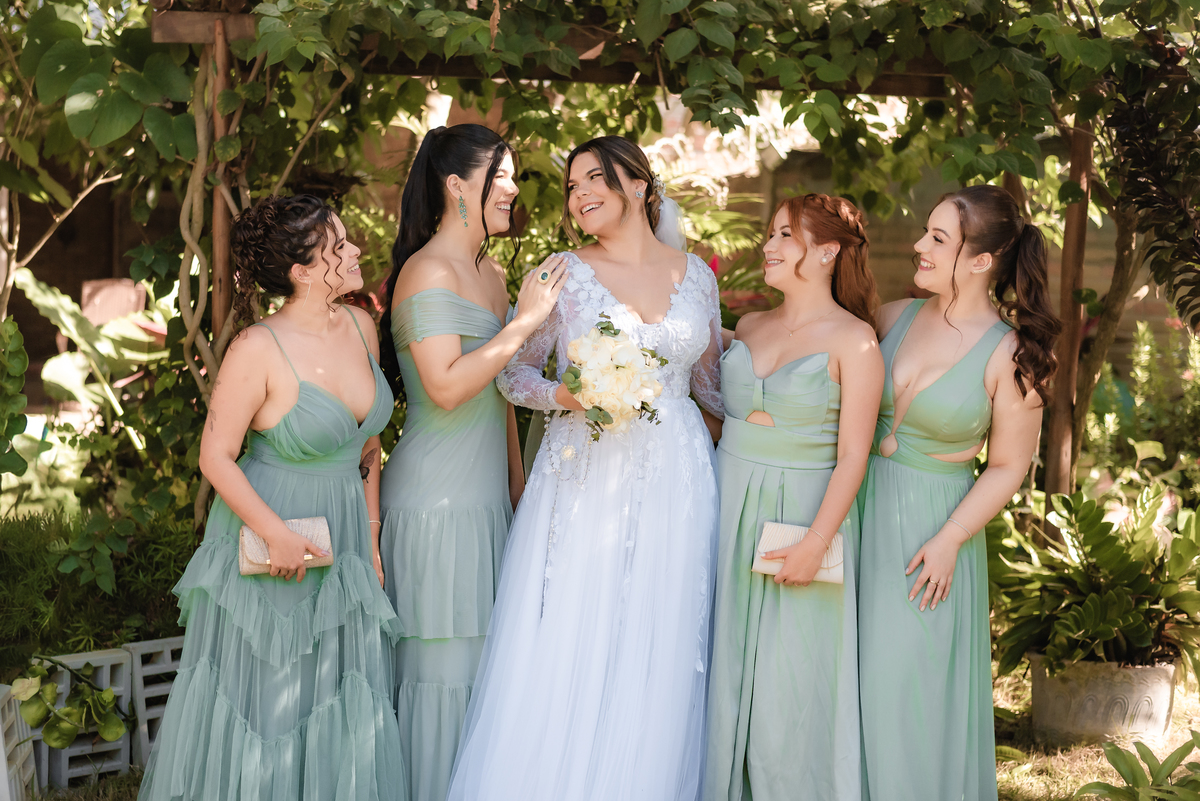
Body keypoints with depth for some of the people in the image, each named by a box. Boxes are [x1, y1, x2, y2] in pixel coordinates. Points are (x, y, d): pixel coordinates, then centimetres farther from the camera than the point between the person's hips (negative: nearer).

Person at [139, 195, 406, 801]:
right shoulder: (259, 351, -20)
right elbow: (216, 457, -15)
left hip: (342, 537, 6)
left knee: (342, 704, 12)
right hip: (269, 531, -6)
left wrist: (370, 533, 10)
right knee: (264, 698, 7)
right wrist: (275, 535, -22)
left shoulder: (360, 327, -1)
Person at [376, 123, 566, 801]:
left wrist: (518, 483, 21)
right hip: (438, 496, -8)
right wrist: (524, 322, -20)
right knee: (443, 662, -2)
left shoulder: (493, 274, 14)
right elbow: (447, 387, -22)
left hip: (487, 494, 8)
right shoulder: (428, 271, -13)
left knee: (484, 656, 11)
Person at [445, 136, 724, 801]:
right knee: (563, 656, -5)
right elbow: (514, 372, 6)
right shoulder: (564, 274, 2)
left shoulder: (695, 274, 9)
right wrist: (561, 396, -13)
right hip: (584, 478, -2)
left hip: (675, 483, 2)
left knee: (654, 664, 3)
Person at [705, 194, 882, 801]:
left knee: (789, 678, 0)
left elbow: (852, 455, -11)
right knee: (726, 667, 9)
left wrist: (814, 543, -17)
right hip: (729, 506, 5)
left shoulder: (853, 341, -8)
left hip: (802, 513, -5)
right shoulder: (749, 327, 9)